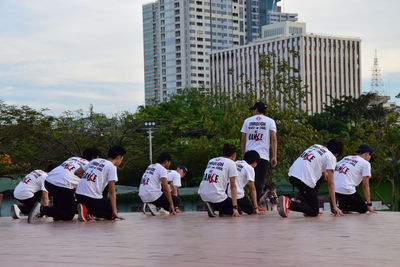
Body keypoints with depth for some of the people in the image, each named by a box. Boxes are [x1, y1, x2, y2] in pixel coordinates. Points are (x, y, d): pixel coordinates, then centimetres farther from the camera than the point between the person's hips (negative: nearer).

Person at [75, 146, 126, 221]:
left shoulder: (95, 160, 18)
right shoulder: (112, 167, -2)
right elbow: (112, 191, -7)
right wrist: (115, 212, -6)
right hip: (92, 197, -8)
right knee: (112, 214, 8)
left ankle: (87, 210, 1)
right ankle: (88, 211, -12)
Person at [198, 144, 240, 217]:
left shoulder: (211, 161, 19)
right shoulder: (231, 163, 2)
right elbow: (233, 187, -3)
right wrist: (235, 207, -4)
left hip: (202, 195, 7)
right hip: (216, 197, -7)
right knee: (237, 211, 9)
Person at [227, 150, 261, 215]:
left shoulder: (236, 163, 17)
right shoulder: (250, 168, -3)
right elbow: (252, 189, -4)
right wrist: (256, 208, -2)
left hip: (227, 193, 7)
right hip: (238, 195, -7)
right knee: (251, 210, 13)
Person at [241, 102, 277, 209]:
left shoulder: (247, 121, 12)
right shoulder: (270, 121, 7)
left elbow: (243, 140, 12)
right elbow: (273, 140, -2)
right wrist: (274, 157, -2)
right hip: (263, 156, -2)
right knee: (259, 182, -1)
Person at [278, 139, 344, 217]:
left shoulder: (316, 146, 22)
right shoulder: (331, 157, 4)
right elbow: (330, 184, 0)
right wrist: (334, 206, 1)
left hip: (292, 174, 8)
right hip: (304, 178, -8)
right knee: (314, 212, 3)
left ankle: (299, 201, 14)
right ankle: (289, 204, -18)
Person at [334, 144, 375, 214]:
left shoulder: (346, 158, 24)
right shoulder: (365, 163, 7)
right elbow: (365, 186, 2)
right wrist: (369, 204, 5)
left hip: (333, 188, 7)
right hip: (346, 190, -7)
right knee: (363, 208, 8)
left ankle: (342, 205, 12)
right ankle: (342, 208, -12)